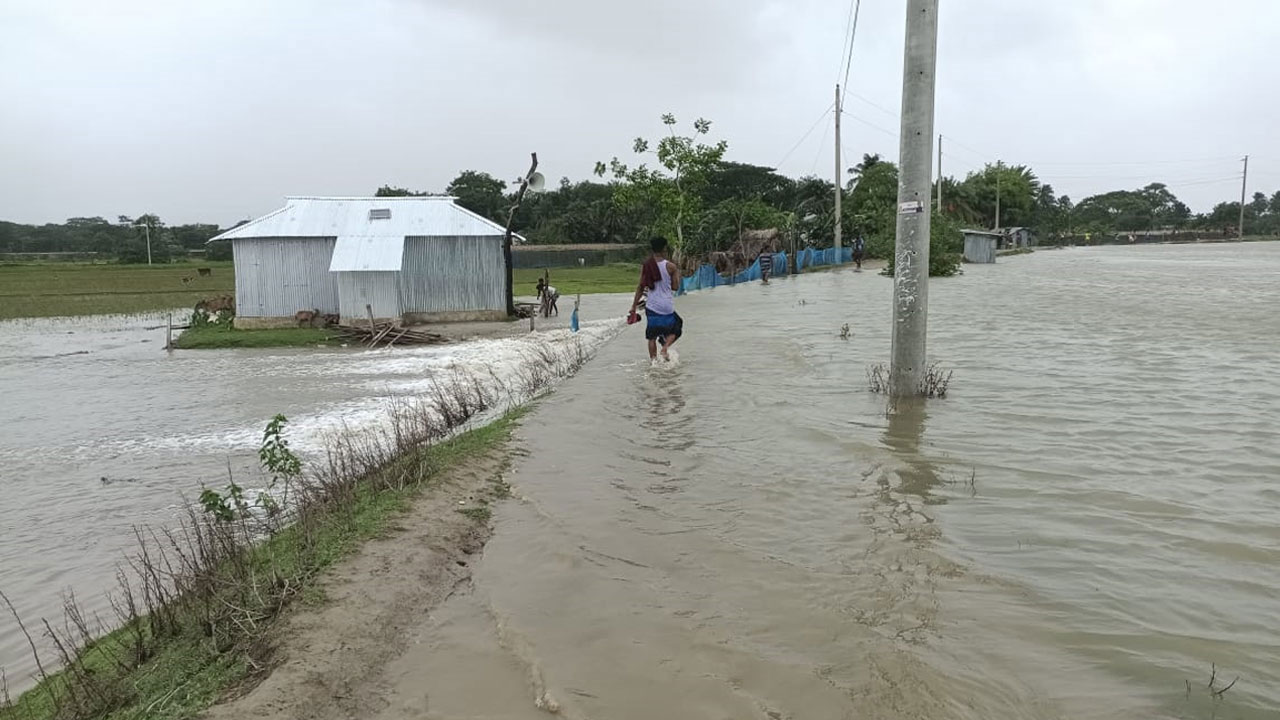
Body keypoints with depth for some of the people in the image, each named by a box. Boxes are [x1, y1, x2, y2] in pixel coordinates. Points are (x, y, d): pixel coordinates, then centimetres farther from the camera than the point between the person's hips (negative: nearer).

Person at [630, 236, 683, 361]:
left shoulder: (645, 266, 0)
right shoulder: (670, 266, -7)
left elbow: (640, 287, 0)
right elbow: (675, 287, -3)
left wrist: (634, 305, 6)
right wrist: (678, 275, 15)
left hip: (651, 306, 2)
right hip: (667, 307, -2)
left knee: (652, 336, 12)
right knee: (675, 329, 19)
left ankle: (653, 359, 5)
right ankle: (665, 347, -4)